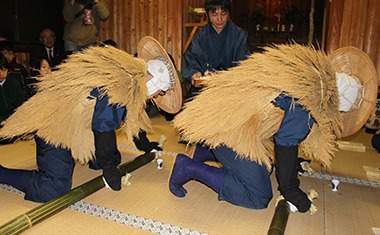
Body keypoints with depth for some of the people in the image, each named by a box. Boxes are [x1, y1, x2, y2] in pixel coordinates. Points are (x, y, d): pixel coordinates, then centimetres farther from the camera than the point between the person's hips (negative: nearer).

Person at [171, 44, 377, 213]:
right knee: (257, 196, -3)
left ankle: (207, 152, 24)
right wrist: (292, 193, 0)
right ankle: (190, 168, -4)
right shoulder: (307, 99, -20)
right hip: (227, 127, -10)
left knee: (264, 165, 24)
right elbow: (286, 144, -15)